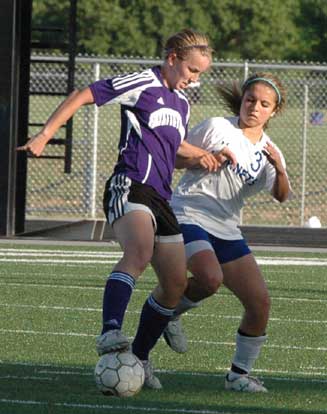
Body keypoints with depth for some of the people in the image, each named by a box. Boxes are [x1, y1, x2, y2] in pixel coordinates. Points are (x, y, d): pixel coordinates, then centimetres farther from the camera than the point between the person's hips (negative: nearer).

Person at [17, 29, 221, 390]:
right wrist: (45, 135, -11)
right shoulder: (143, 85, -2)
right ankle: (110, 332, -53)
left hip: (160, 198, 9)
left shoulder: (181, 102, 22)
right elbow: (81, 96, -3)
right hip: (129, 188, -9)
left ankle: (139, 357, 20)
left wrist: (199, 155, 19)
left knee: (176, 283, 6)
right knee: (140, 251, -36)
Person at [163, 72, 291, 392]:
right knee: (211, 278, -33)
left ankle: (240, 373, 10)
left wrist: (279, 169, -28)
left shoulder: (268, 151, 9)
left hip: (226, 230, 6)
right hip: (189, 216, -6)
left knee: (260, 302, -5)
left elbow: (280, 196, -7)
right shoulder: (217, 128, -2)